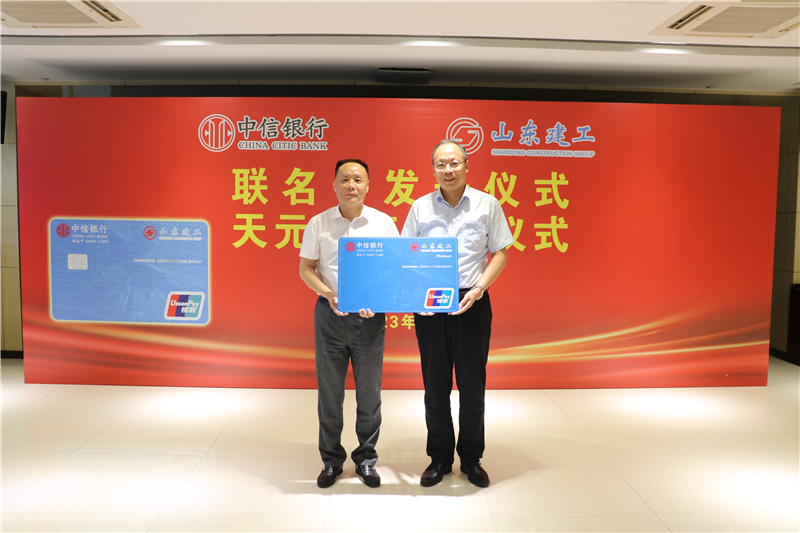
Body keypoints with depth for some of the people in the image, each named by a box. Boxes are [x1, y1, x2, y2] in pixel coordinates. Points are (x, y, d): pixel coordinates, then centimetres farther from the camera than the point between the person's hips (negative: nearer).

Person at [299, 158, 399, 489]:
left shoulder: (383, 222, 2)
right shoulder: (318, 223, 3)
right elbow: (305, 268, 4)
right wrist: (329, 294, -13)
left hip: (370, 316, 0)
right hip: (329, 313, 0)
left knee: (369, 390, 6)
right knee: (329, 389, 8)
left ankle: (366, 459, 24)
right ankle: (331, 460, 24)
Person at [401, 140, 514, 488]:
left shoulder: (487, 204, 2)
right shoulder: (420, 208, 5)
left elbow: (500, 252, 3)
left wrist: (478, 289, -11)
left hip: (472, 303, -1)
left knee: (472, 384, 7)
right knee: (435, 384, 9)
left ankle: (472, 459, 25)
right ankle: (440, 458, 25)